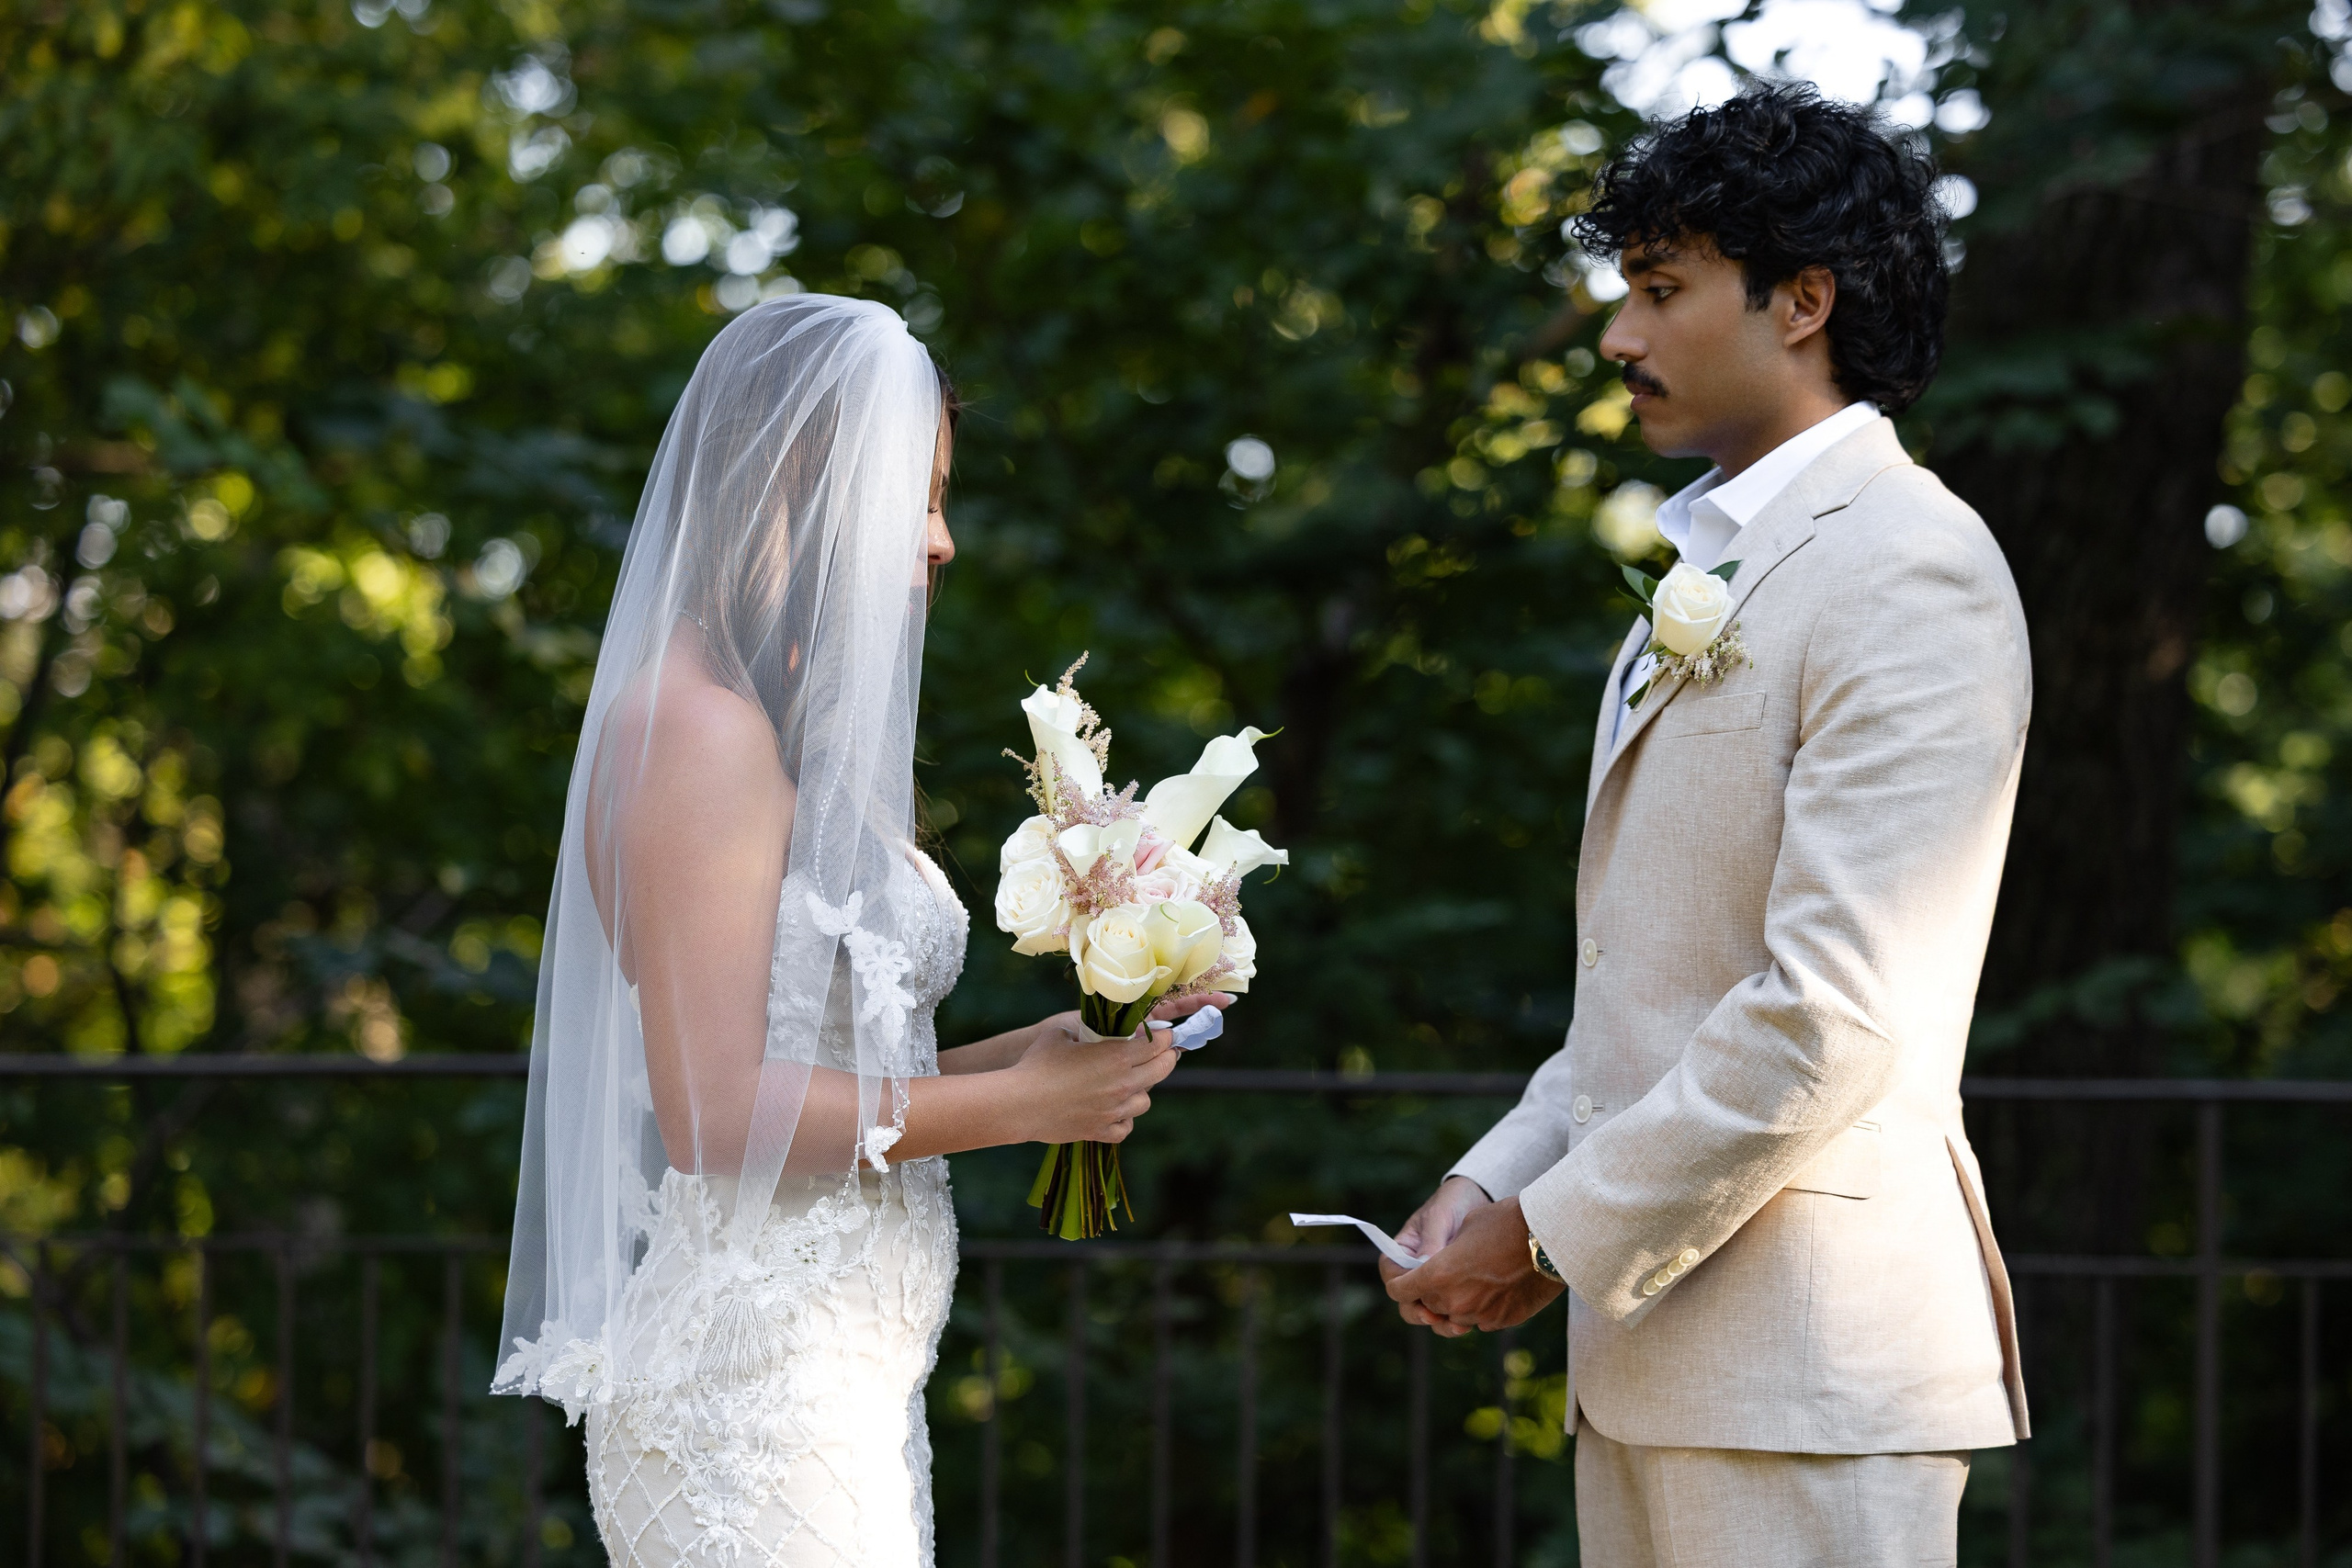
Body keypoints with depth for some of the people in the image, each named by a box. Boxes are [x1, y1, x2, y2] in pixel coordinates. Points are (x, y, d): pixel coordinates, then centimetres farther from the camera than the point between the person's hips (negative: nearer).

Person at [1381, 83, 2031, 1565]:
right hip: (1650, 1340, 9)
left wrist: (1557, 1237, -13)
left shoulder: (1909, 570, -11)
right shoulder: (1705, 575, 19)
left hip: (1807, 1370, -9)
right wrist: (1502, 1178, 7)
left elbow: (1831, 1019, -19)